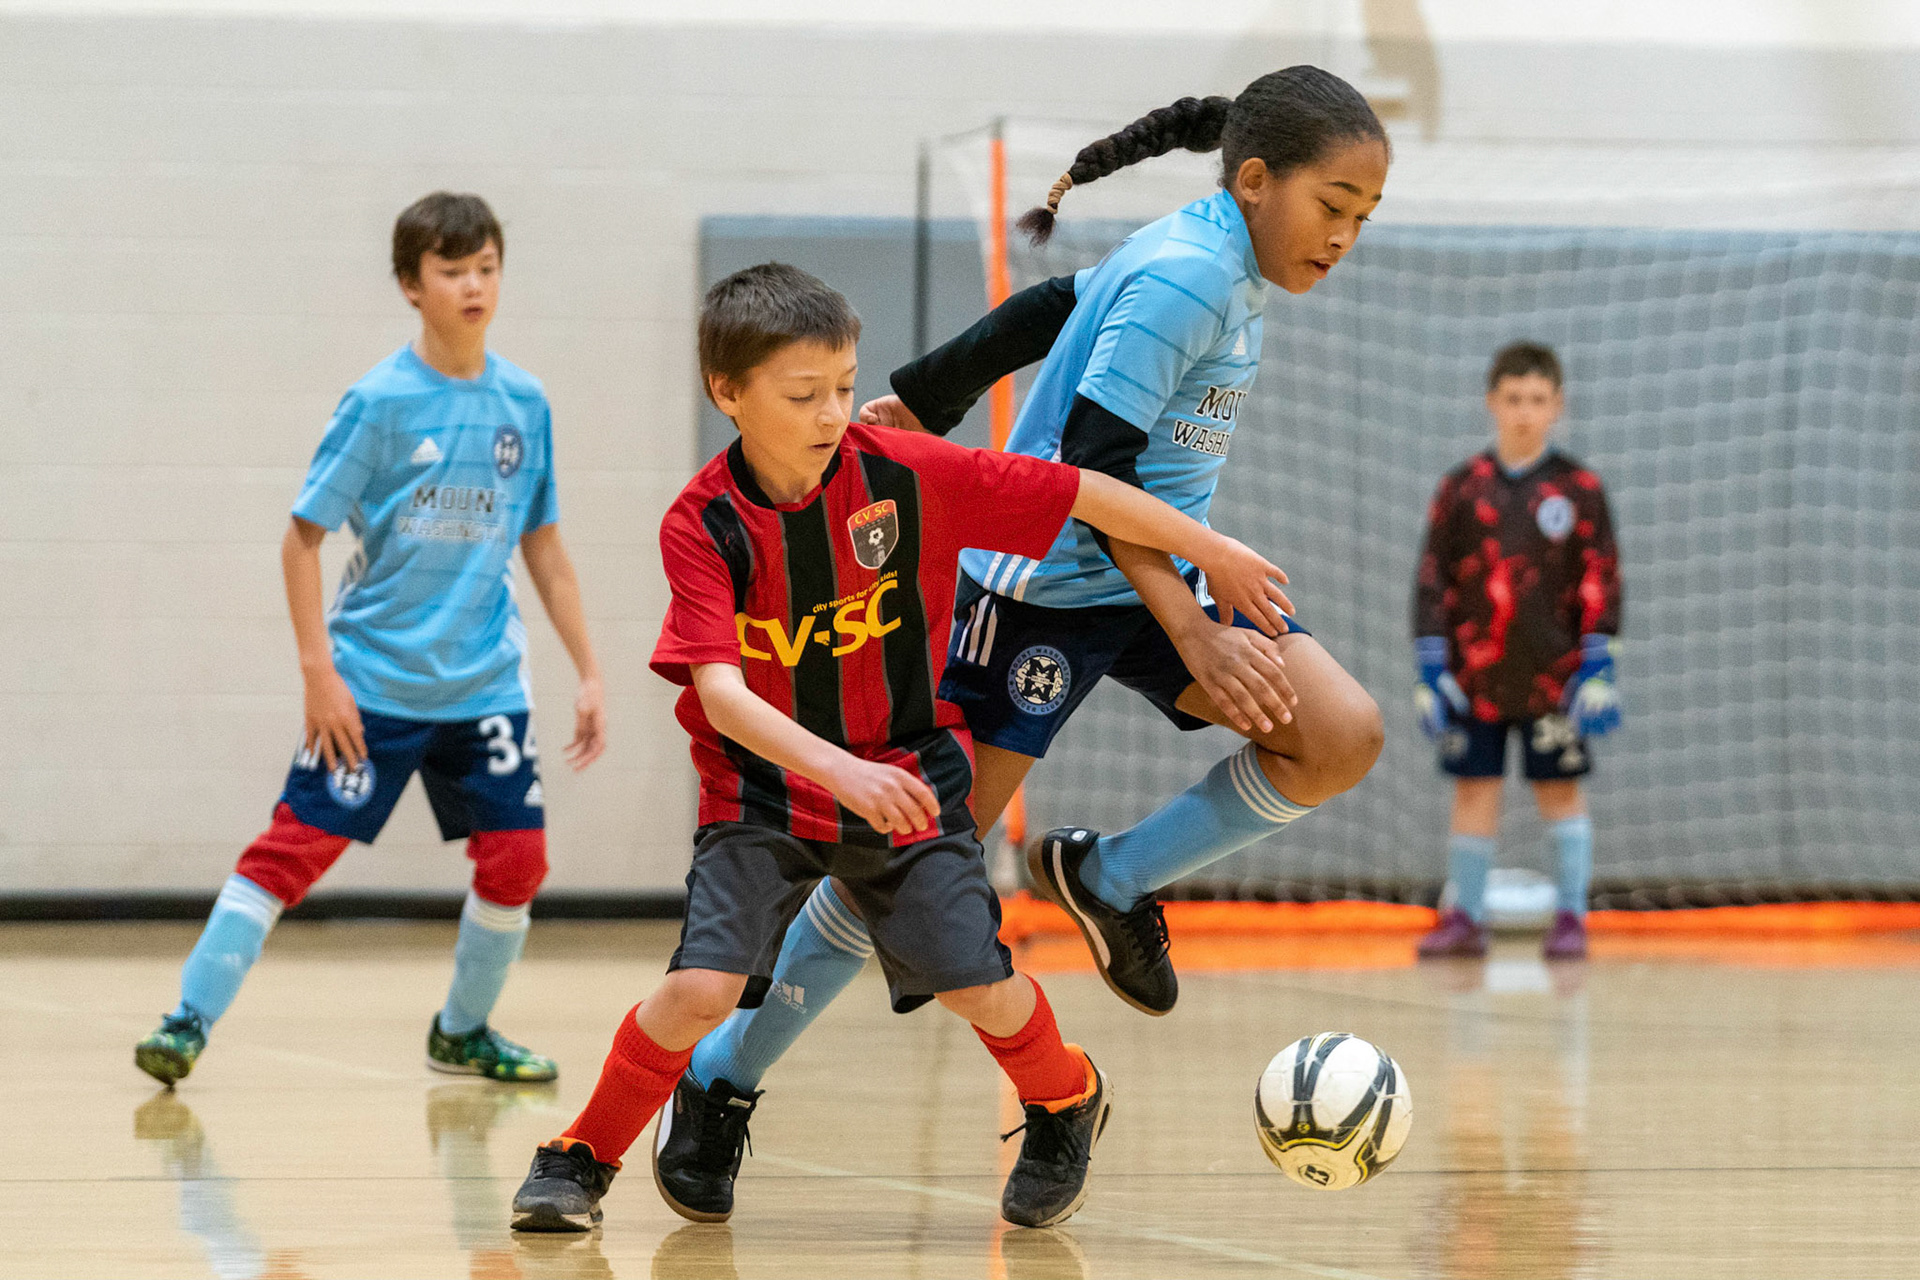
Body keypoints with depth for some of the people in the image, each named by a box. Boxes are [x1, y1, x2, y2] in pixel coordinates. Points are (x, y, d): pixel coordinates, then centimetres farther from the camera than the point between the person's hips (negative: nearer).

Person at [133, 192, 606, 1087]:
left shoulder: (523, 403, 3)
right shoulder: (382, 401, -9)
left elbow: (543, 547, 13)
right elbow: (303, 537, -6)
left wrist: (589, 673, 10)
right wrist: (318, 671, -13)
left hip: (483, 680, 4)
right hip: (373, 677, -4)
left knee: (515, 859, 0)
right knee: (296, 845, -7)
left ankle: (462, 1032, 21)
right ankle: (190, 1020, 0)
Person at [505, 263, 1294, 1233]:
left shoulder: (908, 474, -16)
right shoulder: (702, 524, -19)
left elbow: (1079, 493, -6)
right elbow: (721, 692, -30)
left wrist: (1211, 551, 1)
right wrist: (838, 770, -44)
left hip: (907, 773, 1)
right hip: (763, 786, -1)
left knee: (975, 985, -5)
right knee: (703, 986, -17)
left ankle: (1066, 1103, 29)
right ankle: (584, 1156, 6)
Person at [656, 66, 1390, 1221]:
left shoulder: (1225, 261, 5)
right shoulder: (1186, 276, -22)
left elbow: (1044, 314, 15)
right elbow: (1091, 469, -25)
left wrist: (916, 405, 21)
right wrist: (1196, 637, -28)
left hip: (1155, 573, 8)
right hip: (1043, 589, -8)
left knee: (1344, 736, -12)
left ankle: (1110, 879, 5)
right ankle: (724, 1081, 11)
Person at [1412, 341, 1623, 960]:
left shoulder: (1579, 489, 0)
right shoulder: (1462, 487, 3)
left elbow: (1601, 579, 0)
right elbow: (1433, 579, 4)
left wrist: (1597, 669, -7)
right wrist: (1430, 669, -1)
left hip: (1554, 676, -1)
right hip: (1474, 673, 1)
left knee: (1560, 791, 3)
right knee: (1473, 792, 4)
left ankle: (1571, 917, 11)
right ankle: (1464, 919, 12)